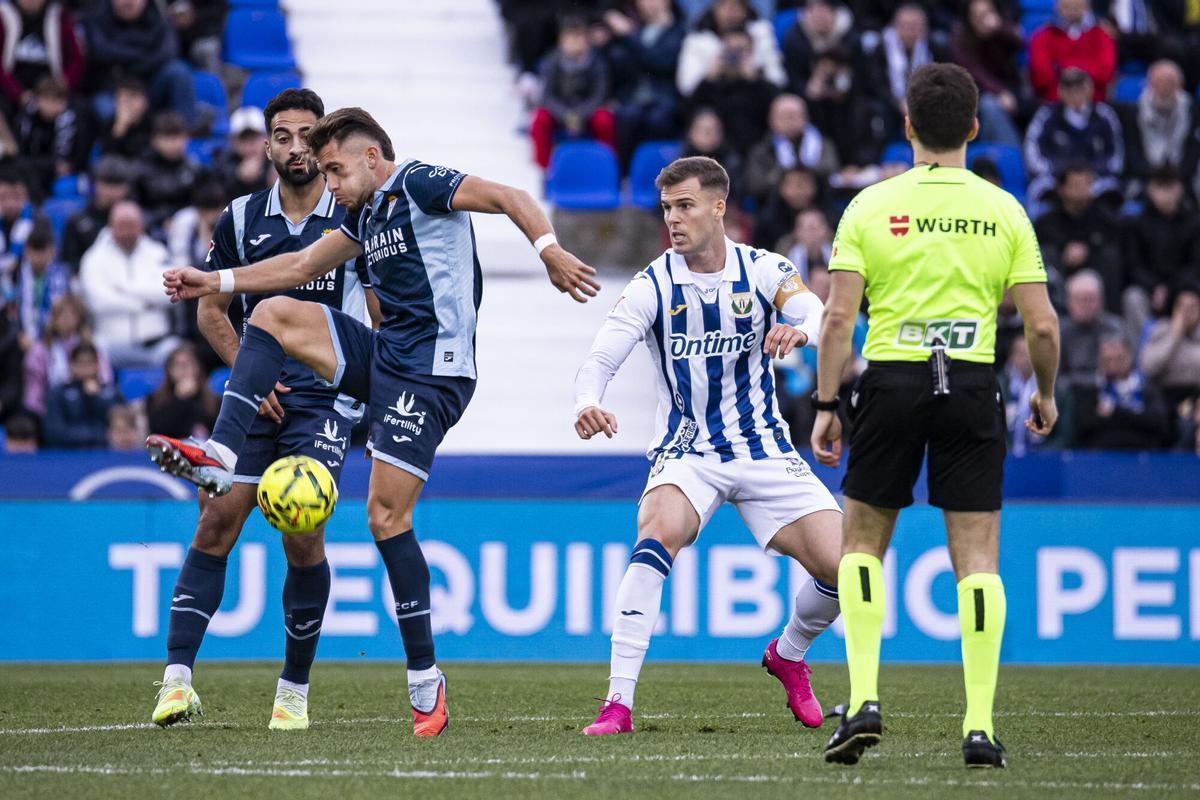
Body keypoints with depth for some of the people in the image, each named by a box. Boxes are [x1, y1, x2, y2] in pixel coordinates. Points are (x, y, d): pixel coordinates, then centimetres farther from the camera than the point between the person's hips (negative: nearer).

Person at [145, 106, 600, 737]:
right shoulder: (366, 213, 17)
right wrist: (215, 282, 25)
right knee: (274, 314, 4)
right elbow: (303, 266, 28)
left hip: (430, 373, -9)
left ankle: (425, 679, -4)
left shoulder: (420, 185, -10)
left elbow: (509, 199, -19)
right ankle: (221, 458, -4)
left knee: (387, 516, -11)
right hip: (383, 358, 9)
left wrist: (550, 251, -35)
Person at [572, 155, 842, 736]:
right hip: (687, 453, -2)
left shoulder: (764, 271, -3)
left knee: (843, 568, -10)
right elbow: (601, 357, -15)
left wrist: (800, 329, -44)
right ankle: (618, 704, -32)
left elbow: (820, 316, -19)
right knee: (659, 532, -33)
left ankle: (789, 655, 25)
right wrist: (587, 403, -38)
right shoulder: (653, 286, -6)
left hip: (765, 449, 2)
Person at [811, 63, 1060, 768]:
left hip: (891, 384, 0)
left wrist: (827, 406, 1)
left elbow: (838, 317, -6)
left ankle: (864, 701, 0)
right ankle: (980, 728, -2)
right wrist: (1046, 394, 17)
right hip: (973, 388, 0)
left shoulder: (871, 207, 0)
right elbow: (1042, 324, 0)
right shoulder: (1003, 211, 2)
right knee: (977, 558, 4)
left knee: (862, 544, 14)